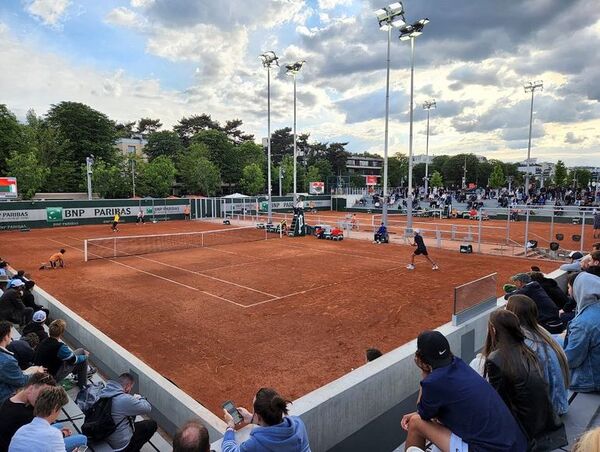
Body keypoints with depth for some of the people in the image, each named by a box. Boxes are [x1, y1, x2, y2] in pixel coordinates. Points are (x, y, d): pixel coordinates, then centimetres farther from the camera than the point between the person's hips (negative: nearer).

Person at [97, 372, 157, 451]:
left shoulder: (104, 392, -6)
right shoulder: (125, 399, -29)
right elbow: (148, 408, -16)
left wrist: (134, 400, 5)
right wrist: (139, 398, 2)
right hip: (120, 444, -8)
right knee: (152, 424, 5)